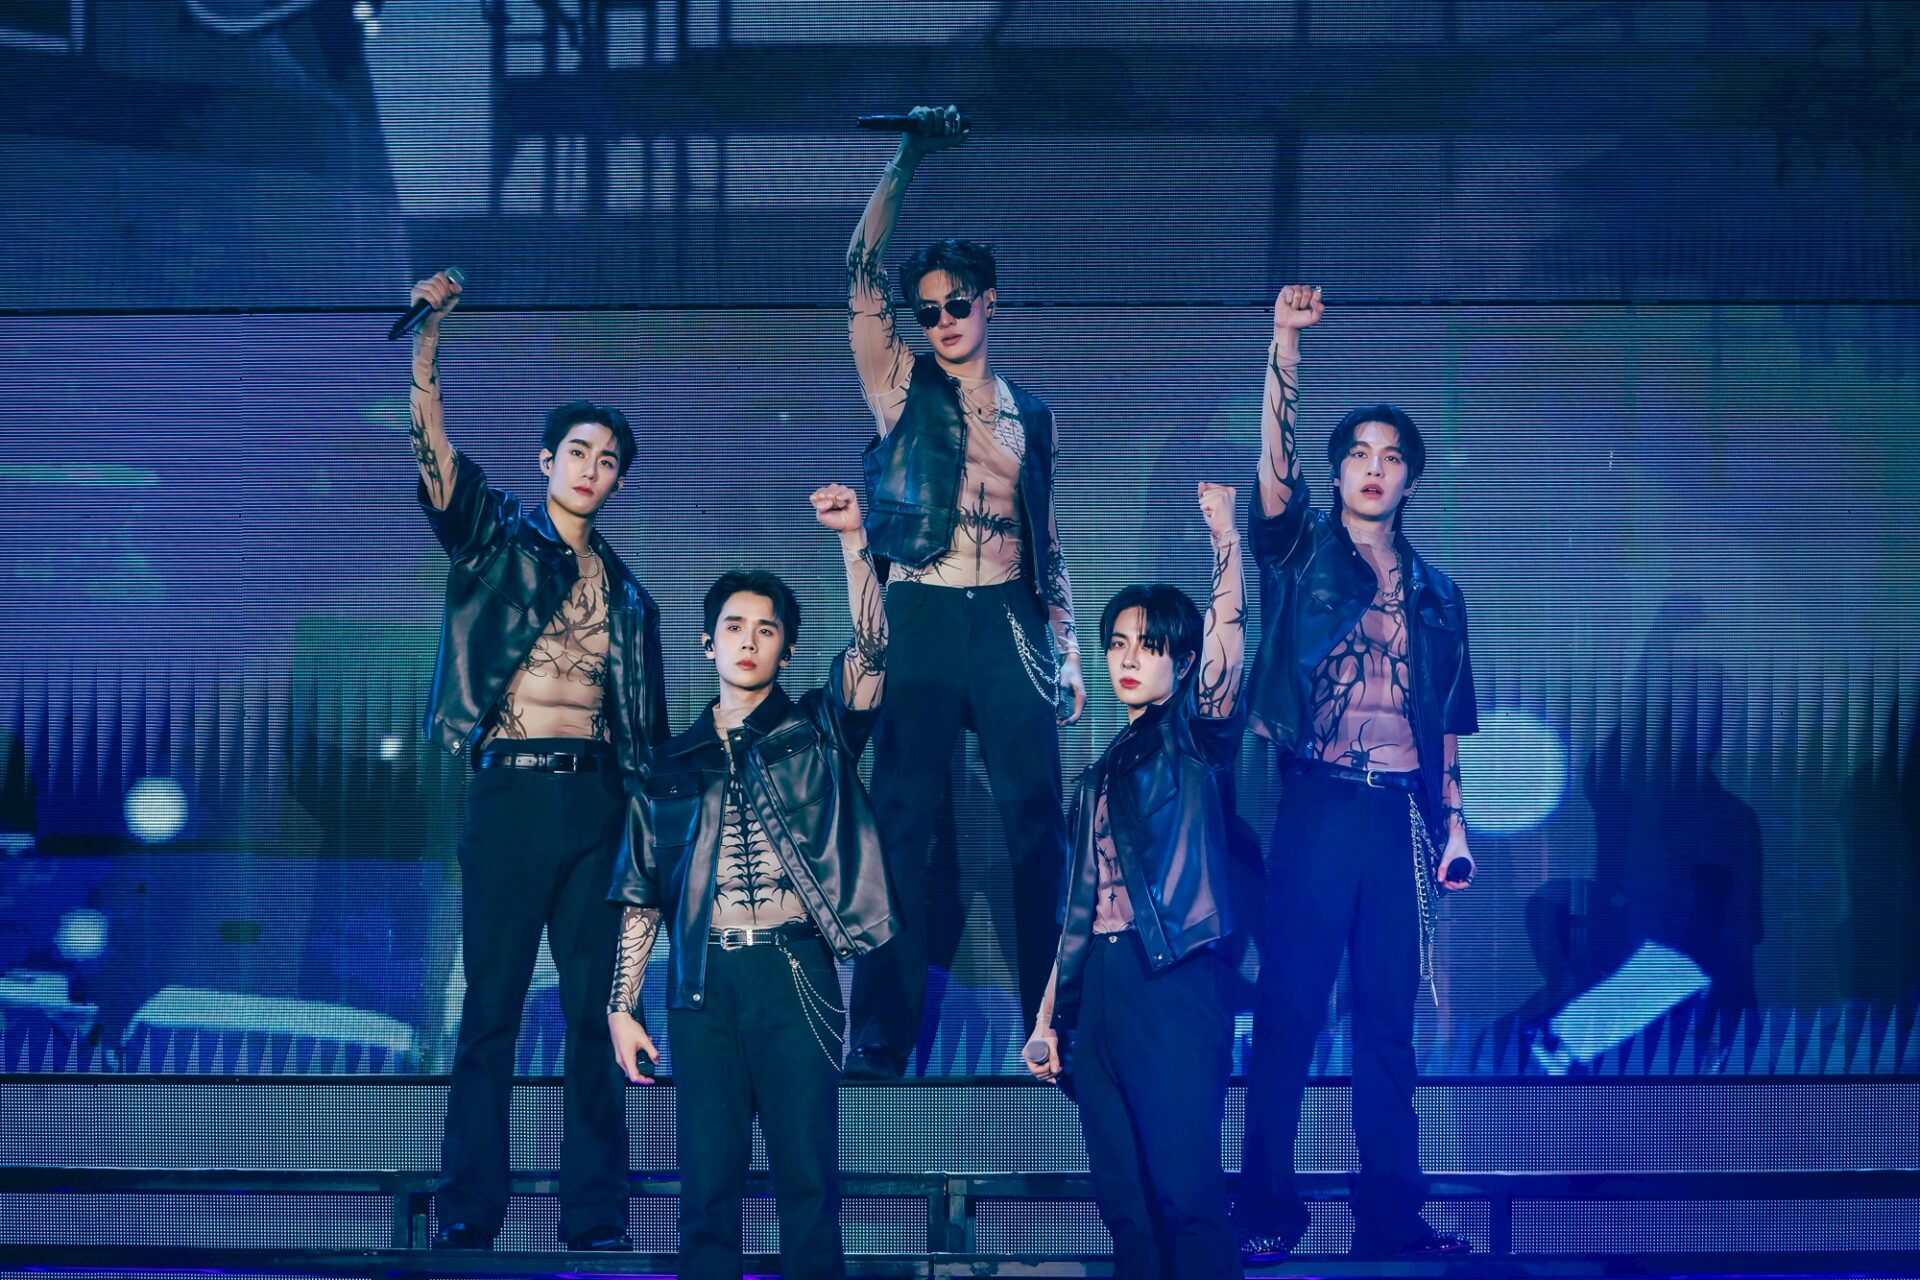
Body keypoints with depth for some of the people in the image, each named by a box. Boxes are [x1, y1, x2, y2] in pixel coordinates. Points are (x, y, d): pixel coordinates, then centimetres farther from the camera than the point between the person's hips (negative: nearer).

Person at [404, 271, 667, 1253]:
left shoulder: (624, 590, 18)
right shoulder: (496, 535, 8)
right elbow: (433, 448, -9)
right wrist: (428, 340, -23)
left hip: (598, 801, 3)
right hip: (511, 794, -3)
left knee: (598, 1009, 3)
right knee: (491, 1007, -4)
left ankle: (596, 1217, 6)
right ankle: (467, 1213, -1)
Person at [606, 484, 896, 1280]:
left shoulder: (815, 731, 9)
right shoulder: (674, 764, 14)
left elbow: (870, 650, -8)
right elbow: (641, 895, 15)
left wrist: (854, 542, -18)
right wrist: (621, 1005, 8)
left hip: (793, 974, -2)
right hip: (703, 982, 2)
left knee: (808, 1179, -3)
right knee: (707, 1183, 2)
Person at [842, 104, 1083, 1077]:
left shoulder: (1030, 414, 15)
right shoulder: (900, 388, 7)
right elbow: (860, 277, -5)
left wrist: (1066, 646, 11)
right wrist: (909, 159, -8)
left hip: (1009, 621, 2)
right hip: (920, 619, -2)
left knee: (1039, 824, -1)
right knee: (902, 822, -3)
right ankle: (881, 1037, -1)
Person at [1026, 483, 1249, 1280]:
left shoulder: (1194, 738, 6)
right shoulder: (1104, 772, 22)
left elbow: (1227, 641, -12)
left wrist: (1224, 533, -17)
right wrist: (1049, 1017, 19)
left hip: (1174, 981, -7)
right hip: (1100, 988, 7)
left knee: (1187, 1191, -12)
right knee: (1124, 1201, 5)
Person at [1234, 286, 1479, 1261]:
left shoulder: (1434, 592, 17)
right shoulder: (1301, 554, 6)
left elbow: (1445, 721, 19)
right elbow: (1275, 464, -12)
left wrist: (1453, 823, 10)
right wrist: (1284, 345, -23)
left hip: (1399, 818, 3)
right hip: (1316, 807, -3)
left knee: (1389, 1019, 6)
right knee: (1287, 1011, -4)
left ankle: (1392, 1217, 10)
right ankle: (1265, 1215, 0)